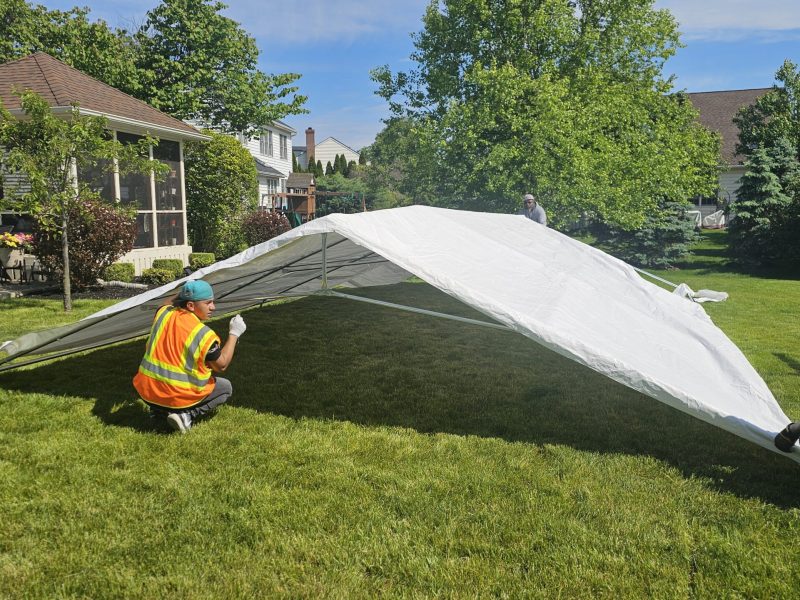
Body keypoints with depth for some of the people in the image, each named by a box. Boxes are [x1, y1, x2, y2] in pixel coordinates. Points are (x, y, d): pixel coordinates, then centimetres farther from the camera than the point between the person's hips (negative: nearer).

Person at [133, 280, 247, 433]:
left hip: (147, 394, 6)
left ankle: (158, 410, 15)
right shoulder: (204, 335, -20)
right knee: (226, 387, 17)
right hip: (178, 399, -6)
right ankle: (186, 415, -5)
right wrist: (234, 334, -2)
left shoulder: (163, 313, -5)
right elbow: (221, 365, -5)